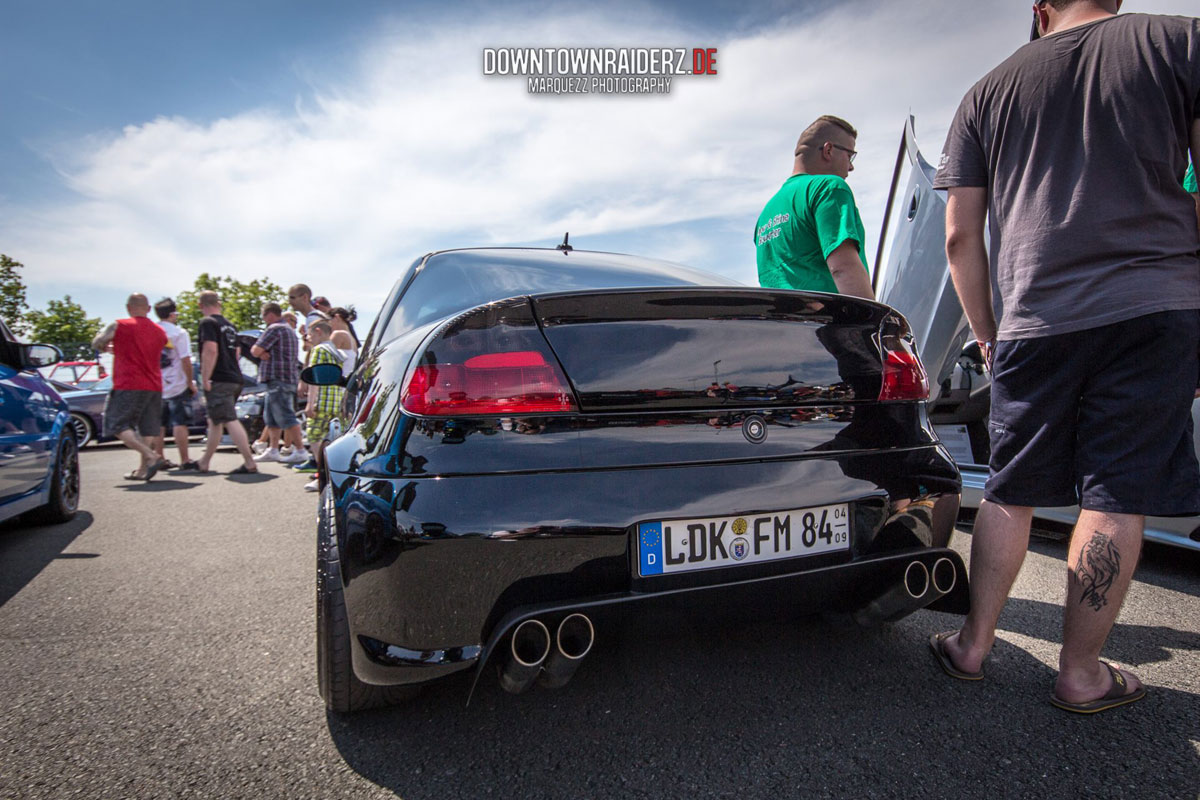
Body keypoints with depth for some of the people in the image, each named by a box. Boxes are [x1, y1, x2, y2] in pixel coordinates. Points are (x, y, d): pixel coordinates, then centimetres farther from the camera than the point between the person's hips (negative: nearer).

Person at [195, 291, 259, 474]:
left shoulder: (207, 323, -7)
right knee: (215, 422, 18)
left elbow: (211, 350, -20)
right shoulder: (229, 325, 19)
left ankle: (250, 464, -18)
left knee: (231, 422, -12)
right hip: (234, 378, 9)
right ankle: (204, 462, 27)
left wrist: (205, 378, -18)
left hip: (219, 380, -9)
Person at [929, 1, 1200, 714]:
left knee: (1010, 493, 10)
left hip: (1032, 318, 2)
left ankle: (973, 644, 17)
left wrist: (987, 334, 16)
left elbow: (961, 237, 9)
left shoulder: (989, 93, 15)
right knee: (1117, 496, 2)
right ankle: (1081, 674, 10)